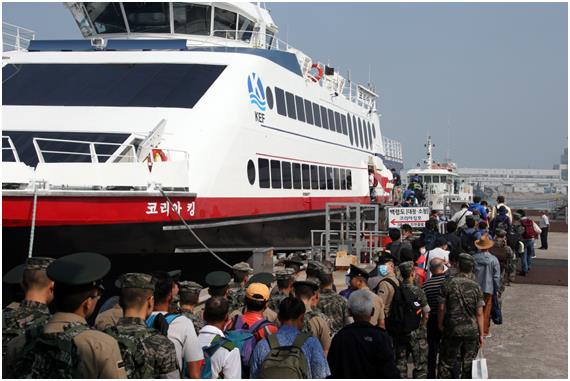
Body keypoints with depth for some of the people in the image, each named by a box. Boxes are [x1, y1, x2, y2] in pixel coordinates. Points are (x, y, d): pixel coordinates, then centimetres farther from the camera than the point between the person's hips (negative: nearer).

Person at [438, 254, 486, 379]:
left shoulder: (448, 284, -8)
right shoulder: (476, 287, -4)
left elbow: (442, 308, -6)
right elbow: (479, 313, -3)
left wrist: (440, 325, 9)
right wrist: (481, 334, 4)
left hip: (452, 331, -1)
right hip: (472, 331, 1)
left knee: (446, 363, 9)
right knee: (468, 364, 12)